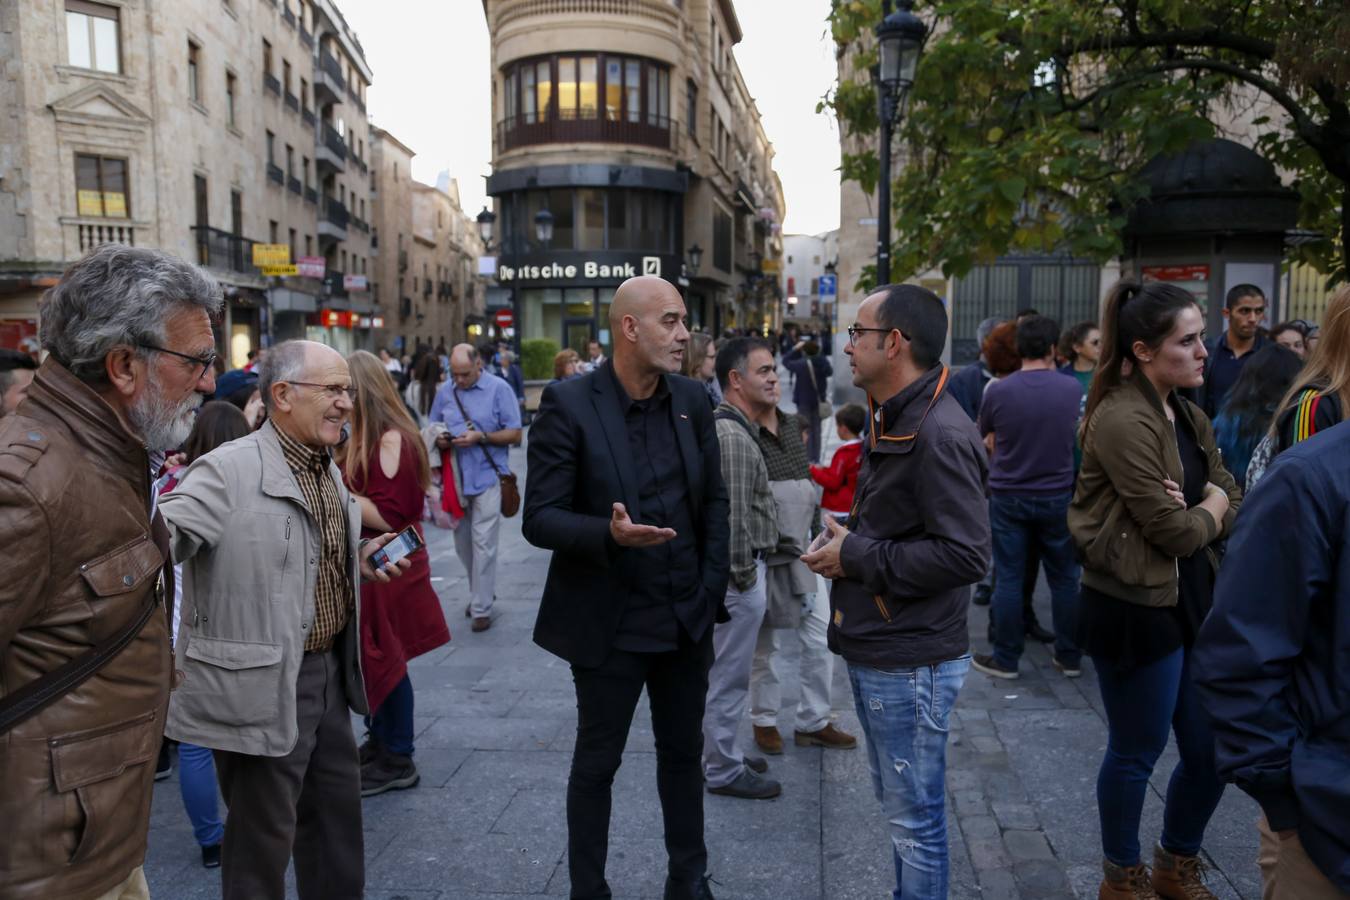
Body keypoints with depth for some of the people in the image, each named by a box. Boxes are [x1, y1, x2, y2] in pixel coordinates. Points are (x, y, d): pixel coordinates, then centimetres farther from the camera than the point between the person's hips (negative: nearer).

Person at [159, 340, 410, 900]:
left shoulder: (328, 470, 9)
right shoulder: (229, 469, -19)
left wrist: (356, 563, 6)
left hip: (328, 671, 9)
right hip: (262, 684, -8)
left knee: (338, 813, 22)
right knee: (264, 832, 9)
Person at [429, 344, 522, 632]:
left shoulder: (499, 389, -6)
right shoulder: (445, 391, 6)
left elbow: (514, 434, -6)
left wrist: (480, 437, -18)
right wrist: (439, 440, -6)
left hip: (487, 478, -5)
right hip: (456, 478, 5)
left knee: (482, 544, -3)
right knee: (462, 543, 14)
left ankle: (481, 608, 6)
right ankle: (482, 591, 34)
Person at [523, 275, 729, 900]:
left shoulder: (693, 401, 1)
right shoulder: (568, 404, -14)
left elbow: (714, 501, 8)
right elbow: (540, 518, -15)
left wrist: (711, 589, 0)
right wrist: (608, 533, -32)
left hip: (687, 619, 5)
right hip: (609, 623, -4)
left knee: (683, 753, 19)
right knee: (597, 763, 12)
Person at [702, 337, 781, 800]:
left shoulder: (731, 427, 11)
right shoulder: (732, 437, -22)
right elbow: (734, 518, -25)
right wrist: (745, 576, -16)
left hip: (735, 570, 10)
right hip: (738, 575, -10)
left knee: (724, 673, 20)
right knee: (729, 676, 3)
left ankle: (722, 753, 35)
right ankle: (723, 771, 16)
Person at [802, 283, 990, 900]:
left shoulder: (939, 434, -21)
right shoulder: (894, 421, 12)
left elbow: (966, 554, -27)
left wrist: (856, 558, -19)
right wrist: (847, 540, 0)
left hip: (910, 664, -10)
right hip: (873, 653, 10)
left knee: (915, 820, 6)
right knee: (896, 804, 23)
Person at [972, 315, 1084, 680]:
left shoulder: (998, 391, -11)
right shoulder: (1072, 389, -7)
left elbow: (985, 438, 6)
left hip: (1009, 496, -1)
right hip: (1056, 496, 1)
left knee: (1009, 579, 5)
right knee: (1064, 579, 13)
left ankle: (1005, 659, 14)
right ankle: (1069, 657, 23)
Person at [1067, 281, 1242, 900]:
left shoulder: (1190, 418, 9)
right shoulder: (1123, 420, -20)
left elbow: (1234, 503, 9)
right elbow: (1175, 531, -20)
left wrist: (1202, 507, -12)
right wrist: (1211, 507, 0)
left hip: (1194, 601, 8)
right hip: (1136, 609, -8)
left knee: (1212, 748, 16)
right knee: (1137, 753, 9)